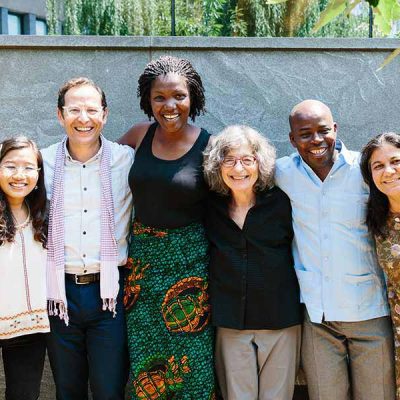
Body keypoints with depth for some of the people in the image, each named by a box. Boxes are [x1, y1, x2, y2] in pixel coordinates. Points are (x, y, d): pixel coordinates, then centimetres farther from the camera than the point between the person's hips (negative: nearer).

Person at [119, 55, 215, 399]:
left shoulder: (209, 147, -8)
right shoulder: (140, 136, 1)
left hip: (189, 263, -3)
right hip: (142, 258, 3)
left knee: (191, 359, 6)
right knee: (146, 363, 11)